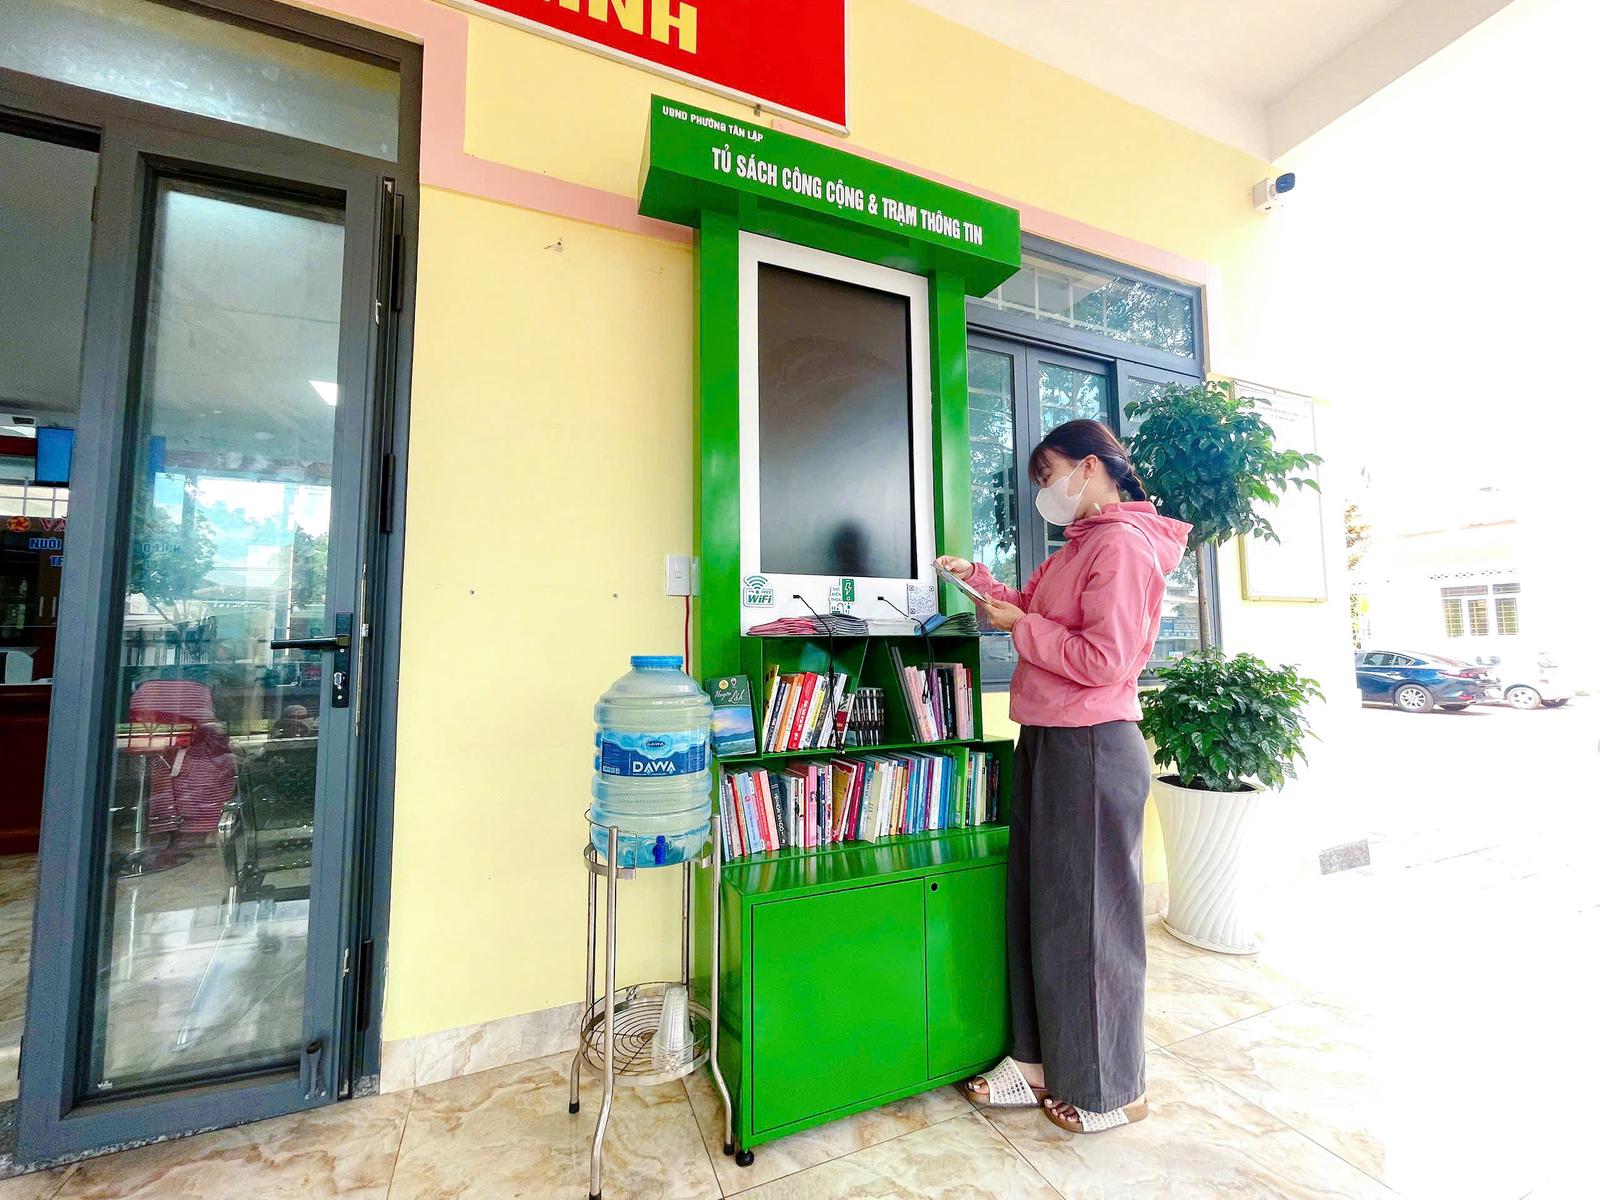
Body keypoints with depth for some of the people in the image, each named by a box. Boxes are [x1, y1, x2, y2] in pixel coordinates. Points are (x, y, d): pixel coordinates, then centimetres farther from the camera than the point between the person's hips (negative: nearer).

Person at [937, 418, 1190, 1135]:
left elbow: (1104, 659, -22)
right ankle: (1040, 1063, 33)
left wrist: (1020, 626, -14)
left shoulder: (1122, 544, -15)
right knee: (1036, 906, 16)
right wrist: (977, 579, 15)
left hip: (1091, 749, -10)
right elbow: (1034, 610, 23)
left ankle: (1110, 1091, 28)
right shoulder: (1080, 546, 17)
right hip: (1047, 742, 10)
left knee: (1088, 915, 6)